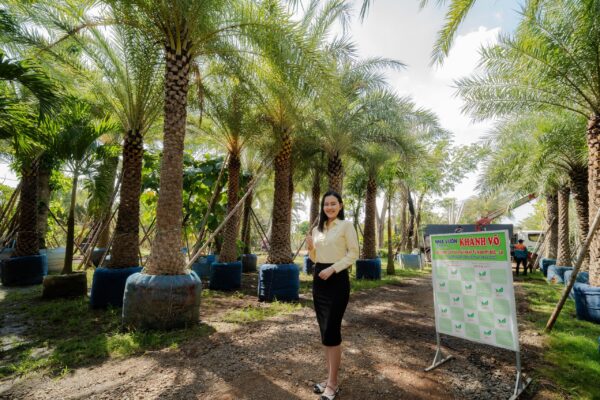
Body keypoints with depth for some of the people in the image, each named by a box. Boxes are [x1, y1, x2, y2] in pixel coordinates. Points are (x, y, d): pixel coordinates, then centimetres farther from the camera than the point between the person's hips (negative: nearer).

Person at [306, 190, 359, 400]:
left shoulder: (346, 225, -5)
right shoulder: (317, 229, 11)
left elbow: (353, 254, -9)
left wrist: (333, 268, -19)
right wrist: (310, 247, -4)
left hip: (337, 280, -6)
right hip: (318, 280, 6)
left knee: (331, 331, -5)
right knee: (325, 332, 11)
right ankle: (330, 378, 25)